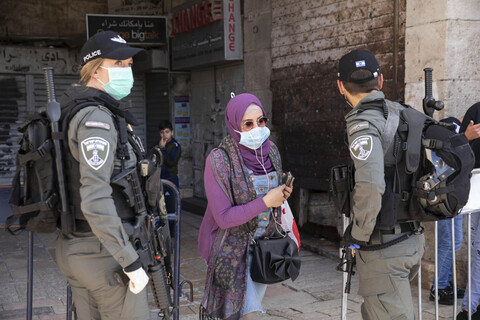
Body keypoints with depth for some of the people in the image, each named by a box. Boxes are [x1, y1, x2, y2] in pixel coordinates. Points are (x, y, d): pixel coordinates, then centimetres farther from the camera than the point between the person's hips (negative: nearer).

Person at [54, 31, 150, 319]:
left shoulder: (74, 112, 13)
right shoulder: (96, 118, -18)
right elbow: (95, 201, -26)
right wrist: (132, 263, -22)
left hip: (74, 248, 10)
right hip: (103, 252, -10)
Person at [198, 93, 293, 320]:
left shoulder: (270, 150, 0)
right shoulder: (219, 160, -18)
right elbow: (223, 218, -20)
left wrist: (282, 195, -6)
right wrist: (266, 202, -23)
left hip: (264, 242, 6)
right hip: (233, 247, -6)